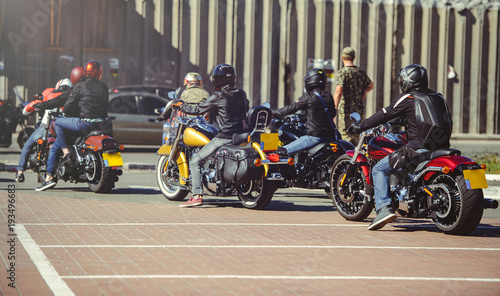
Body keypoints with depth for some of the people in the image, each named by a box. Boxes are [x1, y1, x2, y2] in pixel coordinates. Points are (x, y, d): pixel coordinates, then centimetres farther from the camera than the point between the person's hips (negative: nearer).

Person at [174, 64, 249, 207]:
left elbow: (198, 109, -7)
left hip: (224, 137, -7)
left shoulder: (218, 97, -11)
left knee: (195, 162, 1)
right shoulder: (242, 94, 8)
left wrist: (181, 106, 11)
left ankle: (197, 196, -12)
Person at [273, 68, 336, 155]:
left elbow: (292, 108, -3)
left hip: (315, 136, -7)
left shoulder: (308, 97, -7)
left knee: (282, 151, -7)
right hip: (330, 136, 7)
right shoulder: (328, 96, 10)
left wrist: (273, 112, 9)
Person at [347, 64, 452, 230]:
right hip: (441, 146, 7)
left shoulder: (407, 98, -1)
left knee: (379, 169, 2)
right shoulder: (438, 97, 17)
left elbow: (385, 115, -1)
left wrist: (360, 126, 9)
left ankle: (384, 209, -16)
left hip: (419, 148, -7)